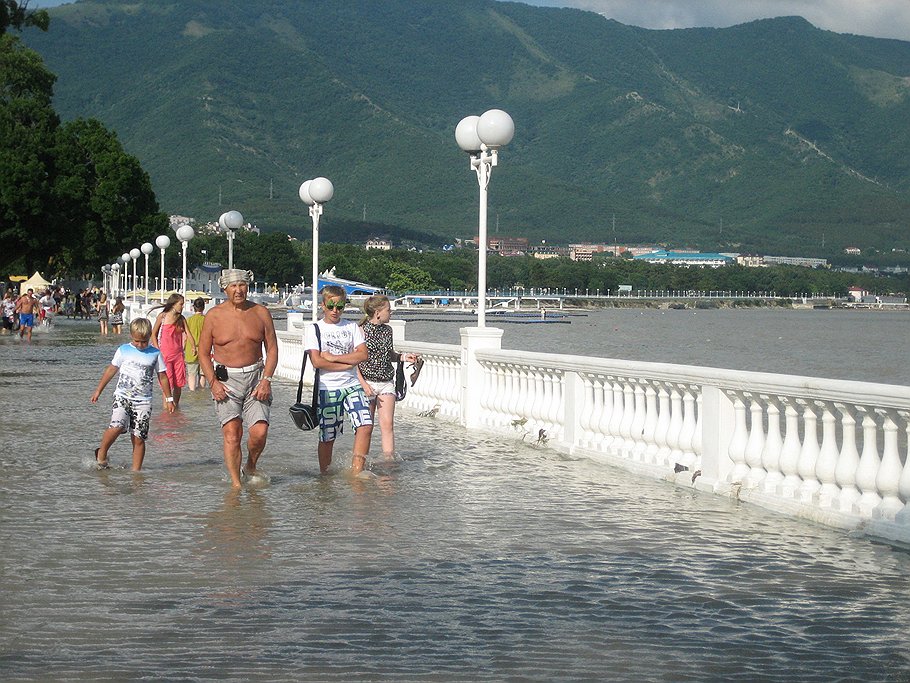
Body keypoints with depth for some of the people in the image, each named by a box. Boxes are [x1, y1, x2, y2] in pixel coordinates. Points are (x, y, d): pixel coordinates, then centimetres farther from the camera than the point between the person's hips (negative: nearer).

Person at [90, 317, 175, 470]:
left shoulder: (155, 354, 5)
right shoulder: (123, 350, 5)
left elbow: (162, 377, 12)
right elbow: (111, 370, 14)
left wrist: (168, 398, 12)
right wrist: (99, 390, 18)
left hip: (143, 401, 1)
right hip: (122, 397, -1)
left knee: (139, 438, -1)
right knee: (117, 427, -23)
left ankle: (136, 470, 8)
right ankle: (101, 453, 0)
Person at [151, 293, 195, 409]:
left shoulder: (181, 319, 7)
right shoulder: (162, 316, -2)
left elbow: (188, 334, 3)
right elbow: (154, 334, 3)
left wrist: (194, 346, -11)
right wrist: (157, 350, -4)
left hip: (178, 354, 3)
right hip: (165, 353, -3)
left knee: (179, 382, 5)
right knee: (167, 381, -5)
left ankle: (176, 403, 20)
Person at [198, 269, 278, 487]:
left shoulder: (261, 313, 5)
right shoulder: (214, 315, 2)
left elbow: (272, 348, 8)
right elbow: (203, 353, 5)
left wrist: (266, 380, -5)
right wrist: (213, 383, -7)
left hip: (255, 376, 1)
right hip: (225, 379, -1)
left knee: (260, 431, -10)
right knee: (232, 432, -12)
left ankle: (250, 467, 19)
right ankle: (236, 482, -5)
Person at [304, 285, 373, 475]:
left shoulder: (352, 327, 10)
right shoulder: (314, 329, 0)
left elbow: (363, 354, -3)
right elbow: (316, 361, -11)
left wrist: (333, 357, -10)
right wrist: (348, 364, -8)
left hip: (352, 385, 2)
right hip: (327, 388, -2)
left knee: (366, 425, -15)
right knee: (327, 437, 3)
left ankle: (357, 471, -9)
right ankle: (324, 474, 19)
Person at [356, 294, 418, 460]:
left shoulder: (387, 330, 8)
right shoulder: (362, 330, -10)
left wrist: (403, 357, 3)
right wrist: (363, 384, -16)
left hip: (387, 383, 4)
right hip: (368, 383, -4)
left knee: (388, 424, -5)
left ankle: (390, 460, -5)